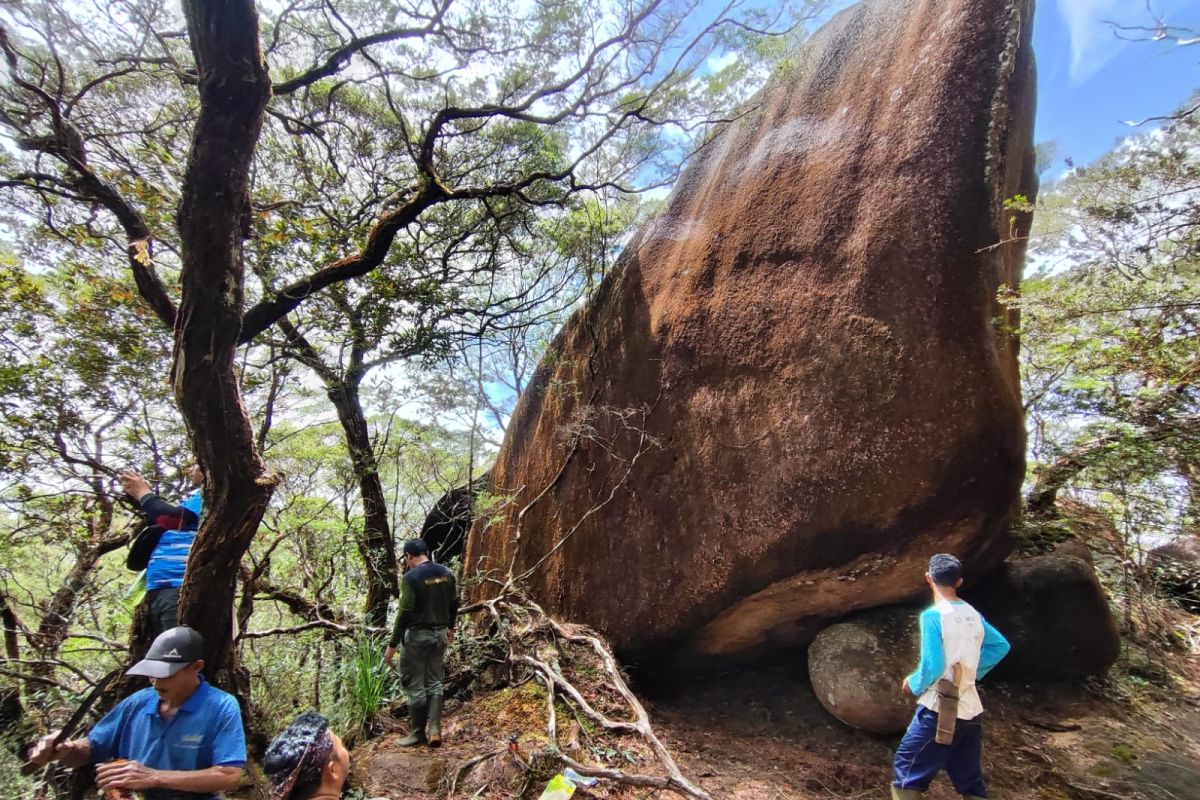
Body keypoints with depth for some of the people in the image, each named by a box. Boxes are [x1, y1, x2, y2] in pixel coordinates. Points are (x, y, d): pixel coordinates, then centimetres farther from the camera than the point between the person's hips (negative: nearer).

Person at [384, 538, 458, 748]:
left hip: (418, 635, -6)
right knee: (434, 683, 16)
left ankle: (419, 733, 19)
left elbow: (405, 613, -18)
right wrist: (449, 627, 26)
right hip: (440, 634, 6)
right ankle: (435, 731, 14)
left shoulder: (411, 577, -16)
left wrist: (393, 645, -11)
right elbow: (454, 603, 11)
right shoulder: (446, 573, 3)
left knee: (414, 685, 8)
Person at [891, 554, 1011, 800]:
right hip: (971, 709, 7)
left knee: (907, 770, 4)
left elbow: (932, 666, -20)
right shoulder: (974, 616, 4)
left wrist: (913, 684, -2)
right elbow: (1001, 646, 17)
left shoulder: (933, 615, -17)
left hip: (940, 708, -7)